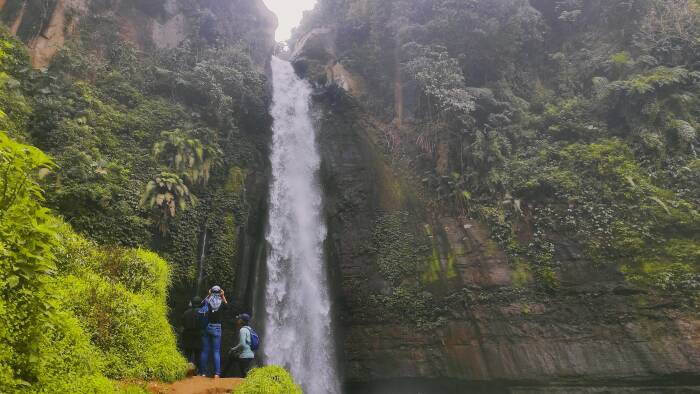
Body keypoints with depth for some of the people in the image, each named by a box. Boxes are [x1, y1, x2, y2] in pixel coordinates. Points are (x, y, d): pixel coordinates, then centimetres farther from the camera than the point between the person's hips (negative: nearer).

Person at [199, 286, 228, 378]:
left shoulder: (207, 302, -3)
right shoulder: (221, 303, -6)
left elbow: (202, 303, 18)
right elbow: (226, 305, 15)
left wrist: (208, 295, 16)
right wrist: (223, 296, 13)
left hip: (206, 328, 1)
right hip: (216, 329, -1)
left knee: (204, 351, 8)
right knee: (216, 351, 3)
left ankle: (203, 372, 12)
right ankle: (217, 373, -2)